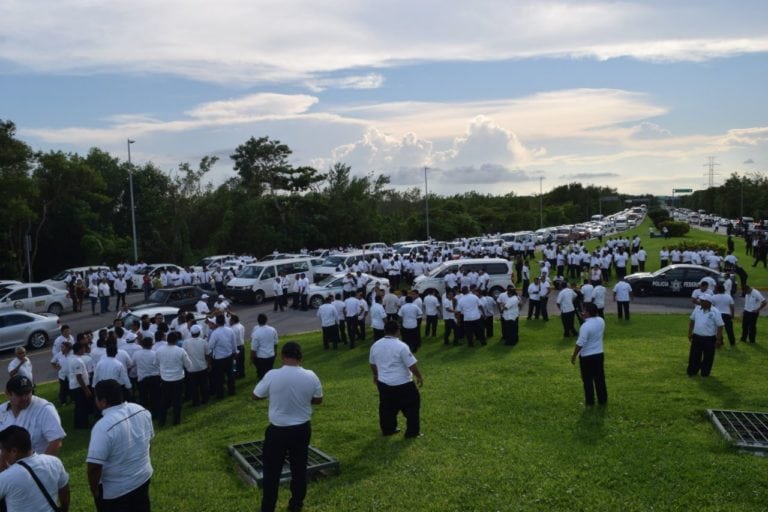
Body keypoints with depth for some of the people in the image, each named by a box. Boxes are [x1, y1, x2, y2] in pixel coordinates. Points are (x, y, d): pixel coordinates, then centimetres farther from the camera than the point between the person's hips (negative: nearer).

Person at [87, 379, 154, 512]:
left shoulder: (103, 427, -29)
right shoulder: (142, 411, -8)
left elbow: (94, 466, -28)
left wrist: (94, 490, -11)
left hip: (115, 490, -6)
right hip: (143, 477, 6)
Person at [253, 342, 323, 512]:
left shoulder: (272, 375, -19)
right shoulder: (311, 376, -12)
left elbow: (256, 396, -3)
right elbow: (318, 400, 2)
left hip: (278, 431, -2)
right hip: (302, 429, 3)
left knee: (272, 471, 14)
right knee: (299, 468, 20)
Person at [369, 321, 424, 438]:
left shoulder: (375, 345, 0)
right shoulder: (401, 346, -20)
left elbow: (372, 363, 14)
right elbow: (412, 365, -16)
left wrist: (376, 376, 30)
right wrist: (419, 377, 0)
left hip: (383, 383, 6)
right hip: (402, 384, -5)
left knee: (386, 407, 19)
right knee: (411, 406, 10)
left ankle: (387, 429, 31)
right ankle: (412, 431, 15)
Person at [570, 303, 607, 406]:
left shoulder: (585, 326, -26)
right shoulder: (601, 321, -2)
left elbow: (580, 343, -23)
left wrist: (574, 356, -11)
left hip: (587, 356, -7)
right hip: (599, 354, 7)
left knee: (588, 380, 7)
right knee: (600, 378, 16)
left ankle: (590, 401, 16)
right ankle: (603, 400, 25)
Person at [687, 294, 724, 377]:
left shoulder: (715, 312, -14)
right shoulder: (697, 309, 0)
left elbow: (720, 326, -11)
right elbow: (692, 321, 12)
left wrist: (718, 340, -13)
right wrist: (690, 333, 11)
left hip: (709, 339, -4)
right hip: (696, 337, 4)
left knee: (708, 357, 9)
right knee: (694, 355, 10)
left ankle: (705, 373, 22)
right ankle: (692, 372, 23)